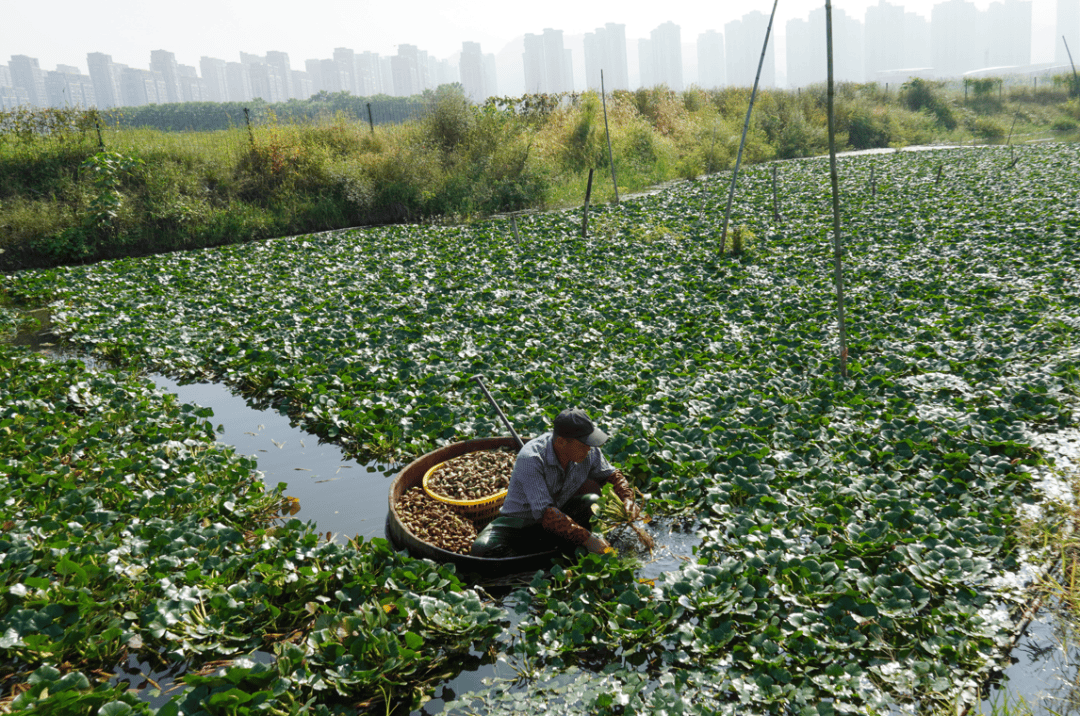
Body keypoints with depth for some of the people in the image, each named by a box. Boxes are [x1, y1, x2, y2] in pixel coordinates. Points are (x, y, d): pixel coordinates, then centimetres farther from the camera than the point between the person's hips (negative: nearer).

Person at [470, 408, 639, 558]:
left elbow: (612, 475, 7)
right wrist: (586, 539, -39)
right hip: (522, 522, -4)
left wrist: (626, 498, -14)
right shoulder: (531, 459, -32)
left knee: (596, 501, -24)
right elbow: (544, 513, -36)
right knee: (483, 549, -34)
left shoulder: (589, 452, -12)